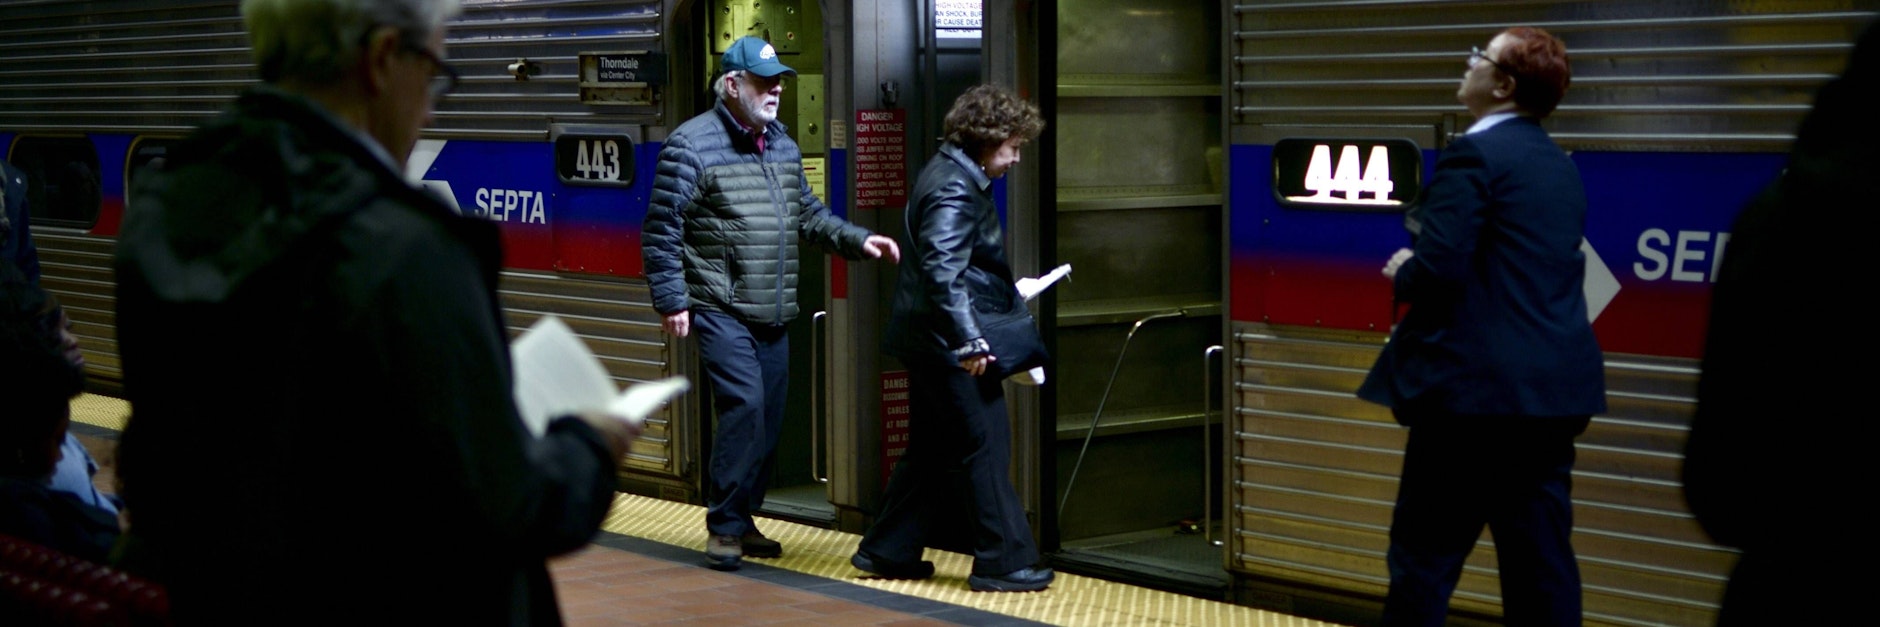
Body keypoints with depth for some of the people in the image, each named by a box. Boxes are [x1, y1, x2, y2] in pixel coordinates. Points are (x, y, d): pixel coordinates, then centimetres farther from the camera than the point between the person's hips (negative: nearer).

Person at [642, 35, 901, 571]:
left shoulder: (782, 145, 14)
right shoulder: (692, 145, -9)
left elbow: (807, 214, 23)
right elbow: (661, 230, -9)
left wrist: (856, 240, 8)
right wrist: (671, 301, -12)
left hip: (774, 314, 7)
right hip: (722, 310, -7)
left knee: (769, 418, 9)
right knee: (744, 406, -17)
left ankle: (742, 519, 23)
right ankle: (724, 527, -6)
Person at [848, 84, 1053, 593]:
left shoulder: (951, 175, 16)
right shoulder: (955, 189, -18)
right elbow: (942, 271, -27)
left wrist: (1010, 294, 29)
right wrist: (969, 341, -30)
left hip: (928, 340, 11)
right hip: (948, 342, -11)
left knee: (931, 449, 16)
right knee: (986, 445, -4)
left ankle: (887, 551, 22)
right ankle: (1003, 561, 1)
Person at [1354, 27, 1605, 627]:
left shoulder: (1473, 154, -12)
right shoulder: (1559, 165, 15)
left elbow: (1437, 270, -20)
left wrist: (1402, 272, 2)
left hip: (1479, 383, -8)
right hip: (1554, 385, 8)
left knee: (1424, 554, 1)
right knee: (1542, 555, 8)